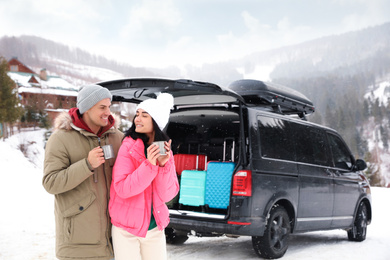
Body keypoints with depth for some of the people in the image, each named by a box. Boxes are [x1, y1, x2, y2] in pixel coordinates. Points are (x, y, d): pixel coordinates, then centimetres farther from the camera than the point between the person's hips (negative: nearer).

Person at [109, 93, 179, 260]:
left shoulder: (164, 151, 2)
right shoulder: (128, 147, -10)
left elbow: (167, 195, -6)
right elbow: (122, 189, -19)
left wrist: (163, 165, -19)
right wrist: (149, 165, -26)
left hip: (155, 229, 4)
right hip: (127, 230, -4)